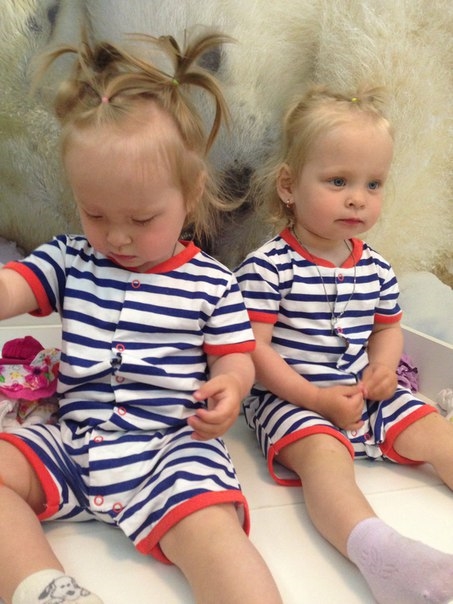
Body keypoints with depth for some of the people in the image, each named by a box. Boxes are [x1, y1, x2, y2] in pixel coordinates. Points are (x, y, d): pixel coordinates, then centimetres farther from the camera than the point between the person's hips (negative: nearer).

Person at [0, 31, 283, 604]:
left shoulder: (212, 284, 1)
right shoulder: (69, 259, 9)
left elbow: (236, 359, 6)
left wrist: (229, 387, -19)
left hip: (173, 445, -4)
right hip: (73, 440, 5)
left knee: (210, 529, -30)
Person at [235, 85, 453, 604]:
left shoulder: (376, 269, 5)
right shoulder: (267, 267, -15)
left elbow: (388, 328, 20)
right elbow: (253, 349, -17)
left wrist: (383, 367, -3)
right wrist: (317, 398, -19)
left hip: (364, 395, 7)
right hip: (290, 400, -7)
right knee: (324, 451, -32)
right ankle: (379, 551, -50)